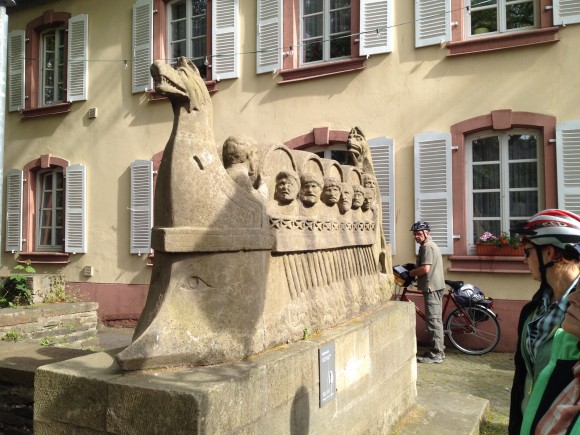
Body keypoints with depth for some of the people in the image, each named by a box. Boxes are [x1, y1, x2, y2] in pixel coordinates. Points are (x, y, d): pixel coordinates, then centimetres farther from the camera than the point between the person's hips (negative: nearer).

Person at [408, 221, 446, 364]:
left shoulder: (426, 247, -15)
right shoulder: (431, 245, 18)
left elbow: (425, 268, -24)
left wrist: (411, 273, -9)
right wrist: (414, 270, 12)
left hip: (431, 288, -11)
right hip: (436, 287, 11)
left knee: (433, 321, -7)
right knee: (436, 320, 16)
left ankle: (436, 355, -3)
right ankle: (439, 351, 24)